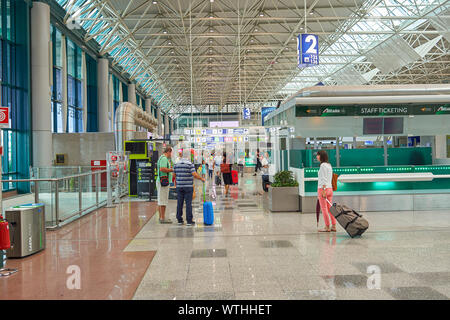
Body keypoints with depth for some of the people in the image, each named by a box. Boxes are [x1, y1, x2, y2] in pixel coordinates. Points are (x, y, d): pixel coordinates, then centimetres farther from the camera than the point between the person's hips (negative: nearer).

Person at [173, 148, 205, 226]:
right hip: (188, 186, -5)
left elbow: (175, 175, 10)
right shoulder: (190, 164, -10)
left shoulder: (177, 164, 6)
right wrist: (202, 178, -4)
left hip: (179, 187, 5)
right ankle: (189, 220, -1)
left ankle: (179, 220, 11)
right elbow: (194, 175, -18)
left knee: (179, 203, 7)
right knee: (188, 203, -2)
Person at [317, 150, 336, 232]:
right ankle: (333, 226, 10)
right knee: (330, 208, 9)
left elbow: (324, 179, -17)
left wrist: (323, 190, -19)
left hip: (323, 188, -8)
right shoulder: (329, 165, 15)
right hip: (330, 188, 8)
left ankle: (327, 227, 3)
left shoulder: (323, 165, -11)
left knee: (324, 209, -1)